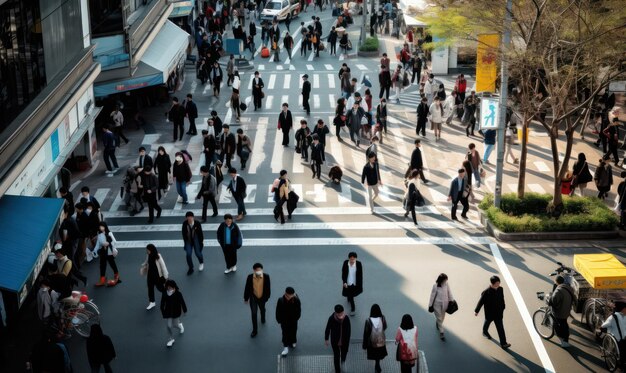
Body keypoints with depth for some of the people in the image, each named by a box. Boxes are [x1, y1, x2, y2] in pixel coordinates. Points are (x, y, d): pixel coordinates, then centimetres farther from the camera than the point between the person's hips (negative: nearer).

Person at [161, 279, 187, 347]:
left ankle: (179, 325, 51)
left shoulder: (178, 294, -22)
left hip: (176, 312, -1)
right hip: (168, 313, 1)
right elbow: (162, 303, -2)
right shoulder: (165, 294, -16)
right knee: (169, 326, 5)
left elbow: (182, 302, -10)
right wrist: (162, 311, 7)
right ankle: (171, 339, 25)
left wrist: (184, 310, -1)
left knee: (175, 324, 11)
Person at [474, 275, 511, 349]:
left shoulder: (500, 289, -12)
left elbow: (502, 299, 5)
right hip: (489, 313, -3)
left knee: (500, 327, 4)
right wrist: (476, 311, -9)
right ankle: (485, 332, 58)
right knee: (488, 322, 27)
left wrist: (503, 307, 17)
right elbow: (481, 302, -17)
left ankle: (503, 343, 8)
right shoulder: (486, 292, -27)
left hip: (498, 313, 3)